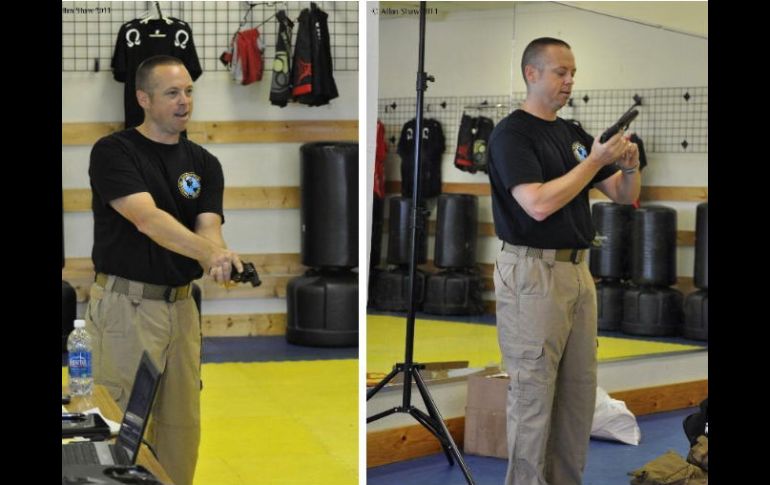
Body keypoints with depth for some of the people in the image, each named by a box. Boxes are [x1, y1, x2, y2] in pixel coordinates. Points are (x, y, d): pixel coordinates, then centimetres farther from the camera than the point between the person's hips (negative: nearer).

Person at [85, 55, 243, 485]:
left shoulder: (204, 163, 8)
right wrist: (208, 252, -40)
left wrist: (219, 257, -31)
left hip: (182, 306, 6)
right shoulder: (114, 151, -9)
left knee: (182, 425, 11)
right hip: (126, 305, -6)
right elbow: (147, 219, -25)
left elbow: (208, 226, -6)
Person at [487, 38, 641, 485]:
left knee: (579, 392, 12)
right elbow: (539, 204, -24)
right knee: (532, 394, -2)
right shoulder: (511, 134, -11)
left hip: (578, 271, 8)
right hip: (532, 274, -8)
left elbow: (625, 196, 12)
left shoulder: (574, 134, 14)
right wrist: (595, 161, -20)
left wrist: (629, 165, -9)